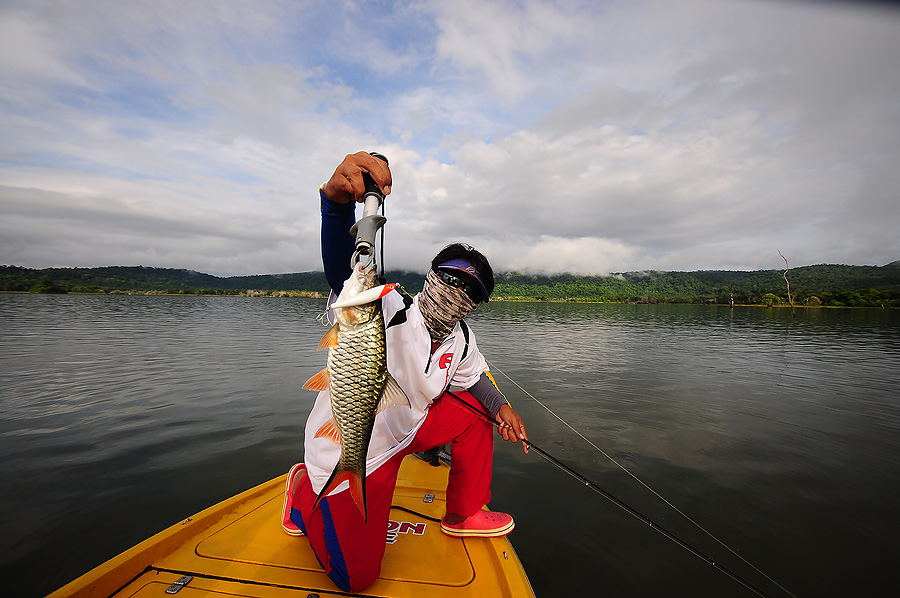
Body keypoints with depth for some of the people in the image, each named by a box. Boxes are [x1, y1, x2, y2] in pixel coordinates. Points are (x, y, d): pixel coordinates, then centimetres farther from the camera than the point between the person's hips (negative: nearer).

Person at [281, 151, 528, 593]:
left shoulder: (461, 341, -5)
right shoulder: (385, 312, -28)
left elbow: (473, 376, 16)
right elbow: (344, 266, -48)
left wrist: (500, 407, 3)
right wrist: (338, 196, -65)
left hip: (406, 428, 7)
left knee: (474, 413, 4)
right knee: (357, 577, -1)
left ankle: (463, 516, 23)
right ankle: (305, 489, 24)